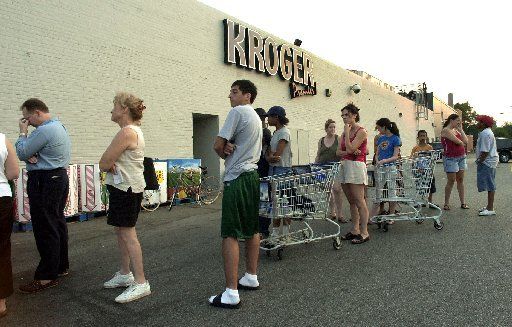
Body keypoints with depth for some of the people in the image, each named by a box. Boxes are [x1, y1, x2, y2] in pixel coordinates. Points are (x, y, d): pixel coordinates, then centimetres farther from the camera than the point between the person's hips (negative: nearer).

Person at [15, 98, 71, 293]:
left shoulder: (44, 130, -18)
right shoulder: (59, 126, 15)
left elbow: (21, 153, -11)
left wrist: (23, 132, 1)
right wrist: (32, 156, -6)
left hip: (44, 182, -10)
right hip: (59, 177, 10)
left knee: (45, 230, -4)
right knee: (58, 224, 16)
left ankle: (46, 278, 3)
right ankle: (61, 267, 26)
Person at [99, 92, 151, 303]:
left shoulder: (126, 132, -18)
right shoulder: (135, 130, 16)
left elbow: (103, 164, -18)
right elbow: (106, 163, 15)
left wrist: (108, 164, 3)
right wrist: (112, 164, -6)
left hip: (125, 187, -10)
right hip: (125, 186, 10)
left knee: (127, 233, -8)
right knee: (121, 231, 16)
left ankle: (141, 283, -2)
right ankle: (125, 274, 29)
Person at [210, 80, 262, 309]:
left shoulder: (237, 111, -10)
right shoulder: (256, 118, 19)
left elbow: (218, 146, -11)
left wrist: (225, 152, 9)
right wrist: (229, 147, -5)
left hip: (237, 178, -10)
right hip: (252, 175, 10)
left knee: (230, 234, -9)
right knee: (252, 230, 15)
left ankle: (231, 293, -7)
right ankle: (251, 277, 28)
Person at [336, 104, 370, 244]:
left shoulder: (361, 131, -7)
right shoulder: (345, 132, 15)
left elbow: (350, 148, -17)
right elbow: (339, 152, 9)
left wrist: (347, 132, -9)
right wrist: (350, 152, -9)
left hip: (356, 166, -8)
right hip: (344, 165, 8)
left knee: (359, 202, -6)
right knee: (351, 201, 12)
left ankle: (364, 232, 1)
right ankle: (355, 230, 19)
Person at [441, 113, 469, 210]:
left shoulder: (456, 130, 15)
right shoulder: (445, 130, -9)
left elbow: (465, 141, 4)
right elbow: (458, 141, -16)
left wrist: (460, 129, 6)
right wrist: (462, 143, 6)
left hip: (461, 157, 7)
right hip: (451, 158, -7)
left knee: (460, 180, 7)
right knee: (451, 181, -5)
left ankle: (463, 202, 12)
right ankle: (446, 203, 3)